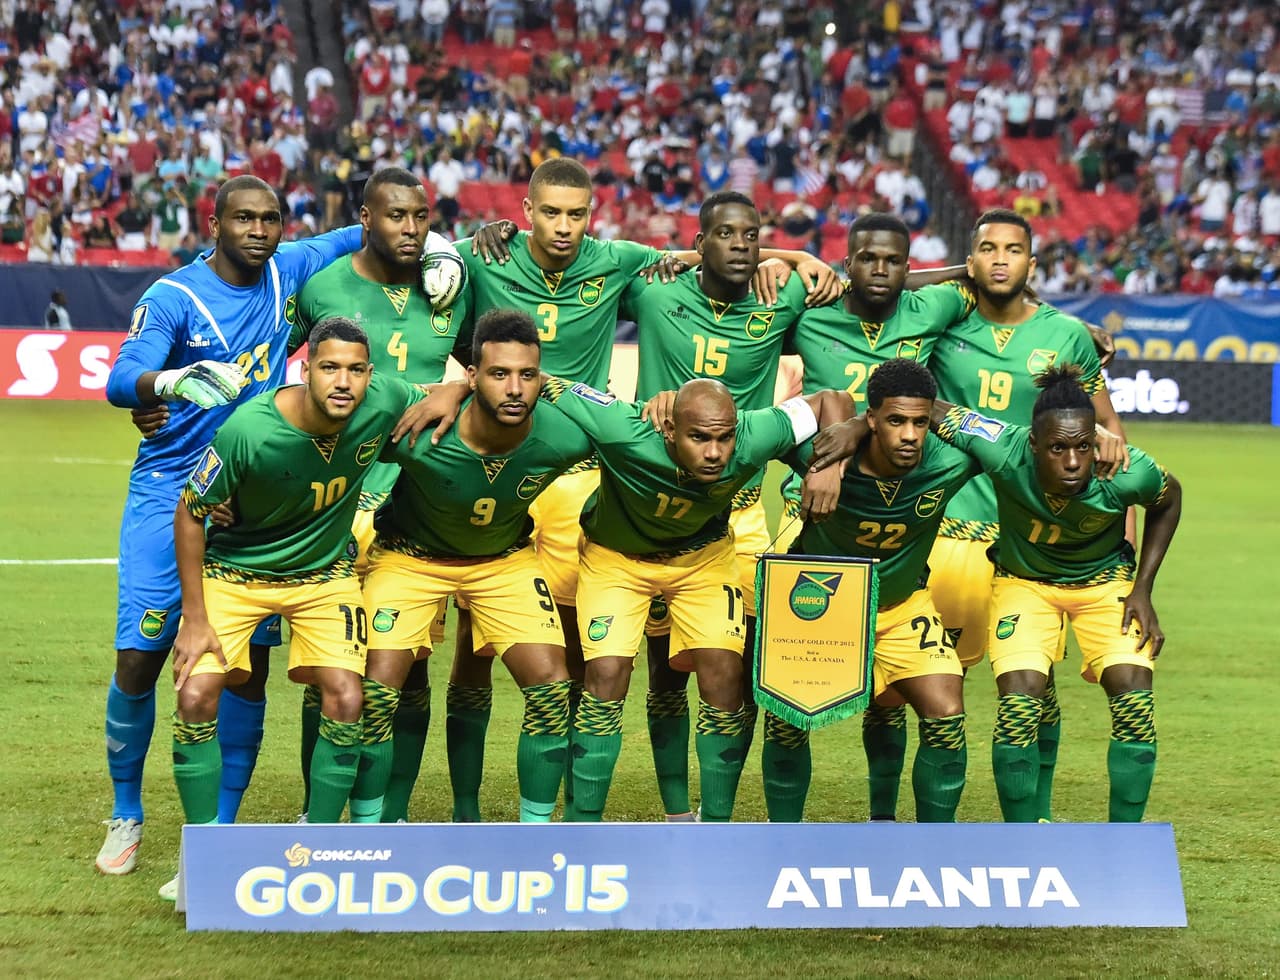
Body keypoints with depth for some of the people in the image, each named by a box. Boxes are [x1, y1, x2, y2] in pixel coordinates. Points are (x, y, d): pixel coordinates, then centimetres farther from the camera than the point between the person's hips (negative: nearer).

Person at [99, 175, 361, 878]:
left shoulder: (287, 272, 1)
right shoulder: (173, 297, -12)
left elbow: (364, 237, 18)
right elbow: (120, 382, -27)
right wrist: (172, 381, -48)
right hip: (168, 495, -3)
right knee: (139, 660, -5)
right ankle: (126, 816, 16)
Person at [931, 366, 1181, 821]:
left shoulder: (1127, 471, -32)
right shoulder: (1004, 452, -35)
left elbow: (1168, 500, -7)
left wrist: (1142, 590, -9)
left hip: (1106, 581, 1)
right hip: (1024, 580, -1)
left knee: (1133, 693, -17)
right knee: (1020, 697, -19)